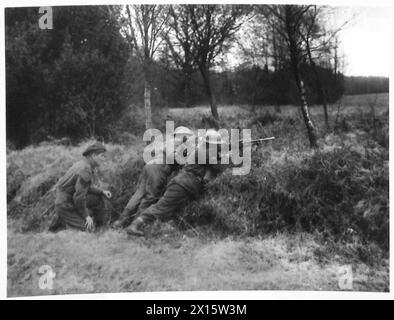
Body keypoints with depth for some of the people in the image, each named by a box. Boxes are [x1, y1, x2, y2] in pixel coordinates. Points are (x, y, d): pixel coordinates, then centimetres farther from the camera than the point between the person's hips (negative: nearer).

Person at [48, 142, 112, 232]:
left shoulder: (82, 164, 5)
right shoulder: (85, 170, -26)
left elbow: (84, 188, 18)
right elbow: (79, 196, -27)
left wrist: (102, 192, 7)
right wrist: (86, 215, -15)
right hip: (66, 206, -10)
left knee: (97, 198, 9)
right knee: (89, 228, -11)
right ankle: (62, 220, 0)